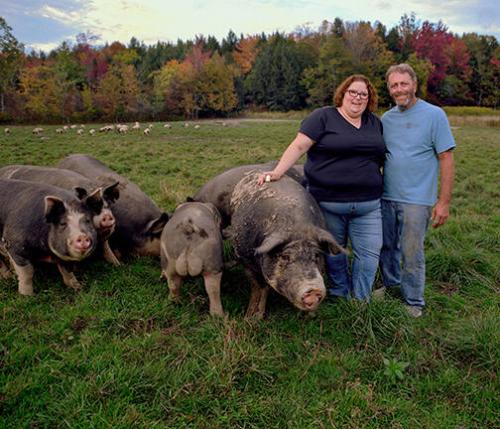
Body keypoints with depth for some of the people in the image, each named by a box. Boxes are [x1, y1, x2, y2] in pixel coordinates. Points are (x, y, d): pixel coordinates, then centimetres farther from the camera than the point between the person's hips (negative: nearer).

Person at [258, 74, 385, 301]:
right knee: (332, 251, 8)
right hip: (328, 203, -4)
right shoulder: (323, 117, -2)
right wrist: (277, 172, -20)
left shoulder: (375, 123, 14)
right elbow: (299, 146, -9)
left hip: (368, 206, 4)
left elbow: (382, 156, 21)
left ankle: (360, 302, 20)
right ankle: (340, 294, 28)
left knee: (369, 253, 4)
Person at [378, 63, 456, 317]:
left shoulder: (434, 115, -5)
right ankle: (390, 286, 36)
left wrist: (444, 202, -12)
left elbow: (446, 159, -7)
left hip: (416, 200, -5)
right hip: (386, 197, 5)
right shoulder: (386, 118, 9)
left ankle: (413, 303, 20)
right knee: (386, 248, 15)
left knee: (411, 254, 3)